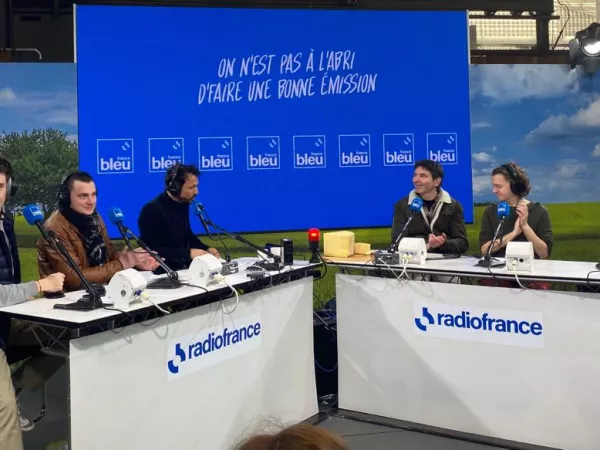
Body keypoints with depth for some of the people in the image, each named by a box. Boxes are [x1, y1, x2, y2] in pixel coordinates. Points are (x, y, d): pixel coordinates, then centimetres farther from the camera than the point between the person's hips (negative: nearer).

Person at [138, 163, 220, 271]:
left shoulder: (183, 204, 6)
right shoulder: (152, 210, -18)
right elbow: (152, 251, -22)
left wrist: (207, 249, 2)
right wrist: (188, 253, -24)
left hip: (182, 268, 8)